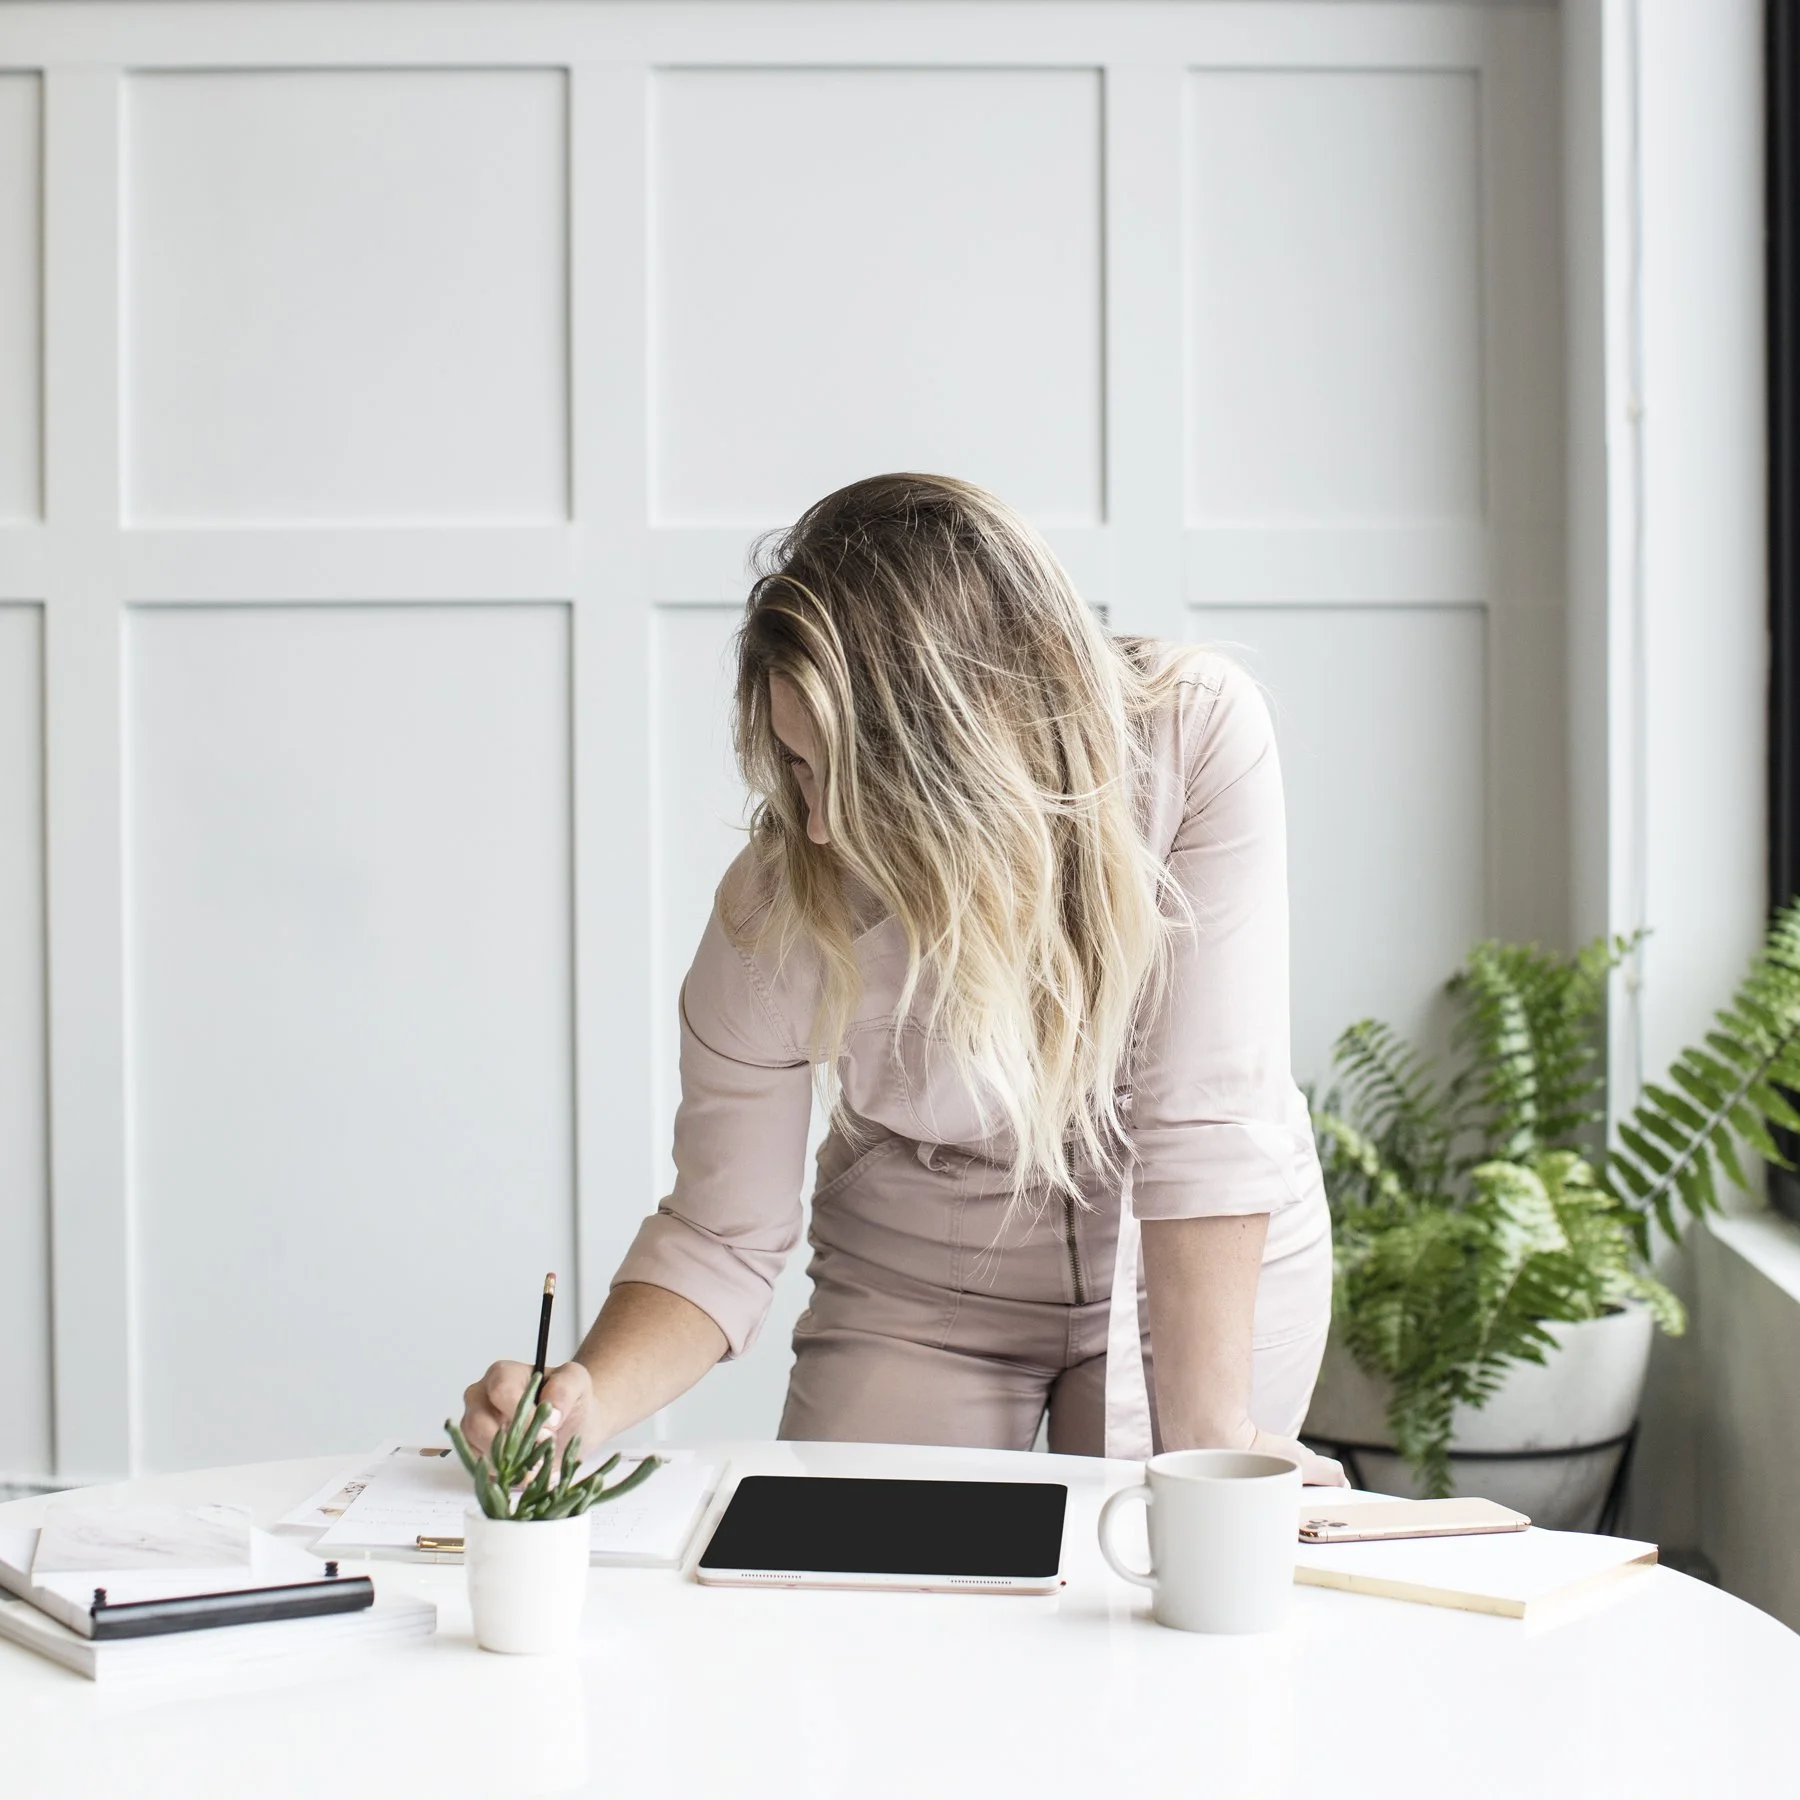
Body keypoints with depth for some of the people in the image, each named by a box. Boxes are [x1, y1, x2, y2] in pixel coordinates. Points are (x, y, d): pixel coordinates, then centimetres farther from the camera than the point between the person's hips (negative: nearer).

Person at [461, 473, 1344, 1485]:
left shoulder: (1201, 736, -30)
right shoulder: (778, 912, -26)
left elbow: (1210, 1116, -30)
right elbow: (720, 1240, -16)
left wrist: (1202, 1433, -30)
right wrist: (582, 1404, -35)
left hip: (1221, 1273, 0)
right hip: (927, 1288, 1)